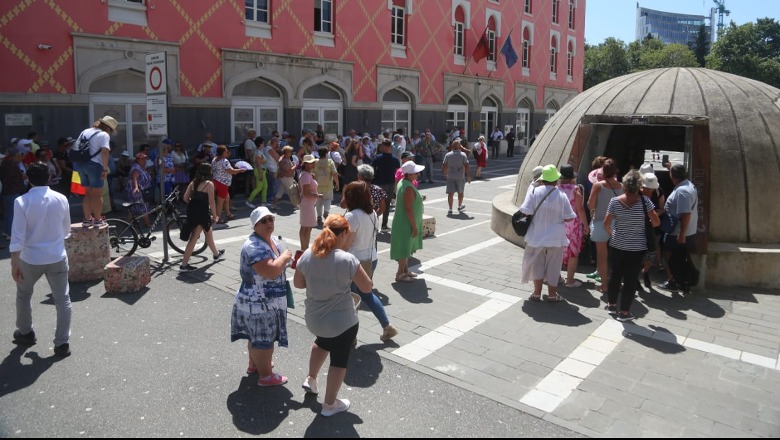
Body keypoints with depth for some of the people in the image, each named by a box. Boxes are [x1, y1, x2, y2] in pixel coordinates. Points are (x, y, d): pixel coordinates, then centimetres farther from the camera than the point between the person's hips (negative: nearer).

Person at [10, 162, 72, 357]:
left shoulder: (22, 201, -11)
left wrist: (14, 263, -8)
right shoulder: (61, 199, -3)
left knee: (23, 296, 24)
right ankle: (62, 343, 5)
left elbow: (18, 235, -14)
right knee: (62, 299, 5)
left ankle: (25, 333, 39)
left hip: (31, 259, -1)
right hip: (57, 257, 1)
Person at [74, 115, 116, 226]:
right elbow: (105, 151, -20)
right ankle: (98, 220, 5)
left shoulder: (85, 131, 18)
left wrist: (77, 165, 23)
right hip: (94, 165, -7)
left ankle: (87, 219, 18)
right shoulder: (104, 135, -6)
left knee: (88, 192, 16)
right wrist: (105, 169, -18)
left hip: (81, 164, 7)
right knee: (97, 194, 1)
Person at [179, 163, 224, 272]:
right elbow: (211, 202, -14)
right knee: (194, 238, 4)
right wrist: (214, 216, -4)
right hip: (202, 212, -7)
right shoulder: (209, 184, -12)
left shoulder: (193, 182, 7)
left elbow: (185, 198, 5)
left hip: (192, 210, 7)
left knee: (209, 232, 20)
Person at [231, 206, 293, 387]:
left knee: (257, 336, 26)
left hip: (267, 301, 10)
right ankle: (266, 376, 20)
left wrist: (291, 260, 0)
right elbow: (271, 271, -38)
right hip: (259, 304, -10)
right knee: (263, 339, 5)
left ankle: (254, 364, 45)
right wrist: (284, 257, -22)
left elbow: (283, 263, 21)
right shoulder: (254, 246, -27)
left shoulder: (274, 240, 4)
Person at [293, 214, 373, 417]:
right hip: (342, 321, -5)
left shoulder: (308, 255, -8)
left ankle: (311, 379, 46)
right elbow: (368, 287, -13)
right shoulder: (347, 259, -23)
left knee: (322, 342, 37)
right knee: (339, 360, 15)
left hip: (314, 318, 5)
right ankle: (330, 404, 29)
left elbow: (298, 283, 6)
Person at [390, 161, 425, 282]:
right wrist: (414, 226, -21)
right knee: (404, 248, 1)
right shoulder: (409, 188, -25)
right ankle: (400, 274, 11)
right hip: (407, 224, -10)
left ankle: (405, 270, 31)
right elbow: (408, 209, -26)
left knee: (406, 248, 19)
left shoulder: (402, 182, 6)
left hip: (404, 223, 10)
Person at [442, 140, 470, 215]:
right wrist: (468, 176, -4)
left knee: (450, 193, 0)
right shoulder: (463, 155, -4)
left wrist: (445, 174, 16)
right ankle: (460, 207, 33)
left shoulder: (448, 155, 1)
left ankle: (450, 209, -7)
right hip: (460, 176, -1)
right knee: (460, 192, 17)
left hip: (450, 177, 1)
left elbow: (444, 166, 2)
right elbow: (466, 166, -10)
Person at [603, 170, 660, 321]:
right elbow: (656, 222, -9)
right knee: (630, 279, 5)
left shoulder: (615, 201, -6)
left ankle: (611, 304, 29)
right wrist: (645, 225, 11)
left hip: (617, 245, 2)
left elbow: (606, 223, -4)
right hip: (637, 247, -2)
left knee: (614, 275, 17)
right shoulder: (644, 201, -10)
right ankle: (624, 312, 10)